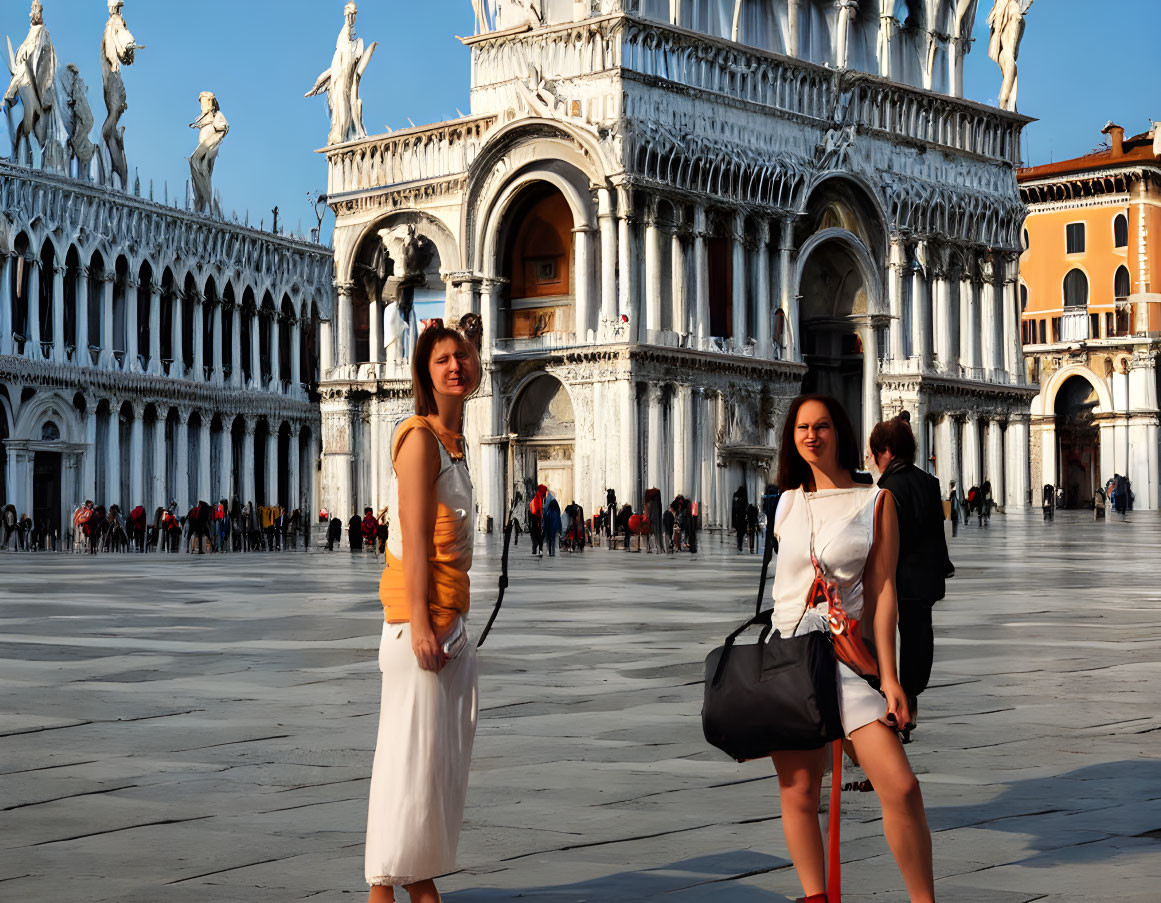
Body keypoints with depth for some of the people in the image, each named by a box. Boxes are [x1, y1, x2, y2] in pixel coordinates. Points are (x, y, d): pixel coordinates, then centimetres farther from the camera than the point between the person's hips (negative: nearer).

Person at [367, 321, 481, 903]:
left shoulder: (454, 441, 16)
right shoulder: (421, 436, -11)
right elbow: (415, 537, -17)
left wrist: (453, 620, 17)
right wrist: (420, 622, -21)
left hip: (451, 613, 9)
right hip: (418, 614, -9)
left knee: (447, 754, 11)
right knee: (410, 753, -6)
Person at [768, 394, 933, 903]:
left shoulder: (876, 502, 3)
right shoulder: (787, 503, 12)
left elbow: (881, 590, -2)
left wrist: (888, 675, -8)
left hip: (847, 653, -3)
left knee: (901, 787, -13)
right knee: (798, 790, -1)